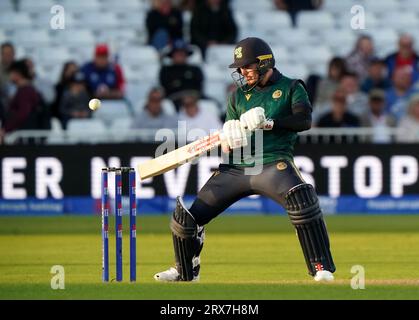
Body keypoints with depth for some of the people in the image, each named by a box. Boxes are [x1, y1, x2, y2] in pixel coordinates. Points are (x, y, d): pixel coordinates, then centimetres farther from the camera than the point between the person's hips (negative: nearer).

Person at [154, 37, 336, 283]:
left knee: (302, 201, -34)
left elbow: (304, 120, -13)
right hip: (235, 168, 5)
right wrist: (229, 138, -9)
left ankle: (322, 268, -26)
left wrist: (267, 123, -21)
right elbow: (226, 146, 15)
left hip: (273, 162, -5)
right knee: (187, 217, 4)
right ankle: (186, 272, 29)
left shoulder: (290, 88, 5)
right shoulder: (239, 95, 19)